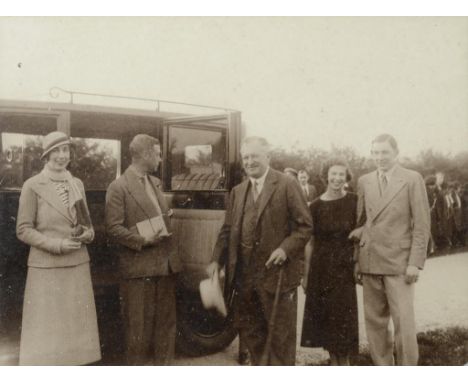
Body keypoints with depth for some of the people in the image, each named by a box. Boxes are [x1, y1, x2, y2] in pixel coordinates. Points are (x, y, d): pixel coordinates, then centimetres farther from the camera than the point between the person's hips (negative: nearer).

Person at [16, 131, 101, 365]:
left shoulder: (77, 184, 8)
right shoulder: (32, 186, -6)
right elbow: (23, 230, -7)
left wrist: (87, 234, -6)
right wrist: (57, 244, -17)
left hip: (78, 265, 5)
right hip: (46, 267, -5)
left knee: (75, 326, 10)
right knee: (45, 328, 2)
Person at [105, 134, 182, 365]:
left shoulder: (155, 182, 14)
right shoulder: (119, 187, -10)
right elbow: (113, 227, -14)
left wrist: (168, 215, 8)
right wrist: (143, 240, -20)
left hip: (165, 263, 8)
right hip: (139, 266, -7)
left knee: (166, 323, 15)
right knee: (139, 327, 4)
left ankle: (163, 364, 28)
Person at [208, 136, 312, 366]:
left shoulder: (287, 185, -5)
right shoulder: (238, 191, 13)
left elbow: (304, 225, -7)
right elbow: (228, 229, 13)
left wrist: (285, 248, -20)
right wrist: (217, 260, 3)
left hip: (277, 273, -6)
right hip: (245, 274, 6)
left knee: (280, 333, 5)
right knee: (248, 329, 16)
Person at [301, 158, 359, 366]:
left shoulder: (354, 201, -2)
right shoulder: (316, 205, 1)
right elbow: (310, 242, 4)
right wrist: (306, 274, 3)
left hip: (345, 267, -1)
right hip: (321, 268, 2)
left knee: (343, 316, 2)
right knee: (325, 316, 7)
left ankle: (344, 361, 17)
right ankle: (334, 360, 23)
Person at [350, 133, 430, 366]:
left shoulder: (412, 180, -1)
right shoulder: (364, 181, 11)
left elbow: (422, 224, -3)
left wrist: (415, 262, -9)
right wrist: (357, 260, 7)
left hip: (399, 262, -4)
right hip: (370, 262, 4)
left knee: (404, 322, -4)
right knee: (374, 322, 8)